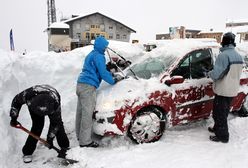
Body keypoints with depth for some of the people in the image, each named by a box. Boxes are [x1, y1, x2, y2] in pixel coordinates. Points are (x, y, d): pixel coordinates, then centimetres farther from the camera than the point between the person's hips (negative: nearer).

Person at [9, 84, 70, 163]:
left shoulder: (55, 102, -43)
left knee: (57, 123, -10)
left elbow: (55, 122, -28)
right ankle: (27, 152, -1)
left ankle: (64, 147, 8)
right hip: (34, 104, 1)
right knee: (37, 126, -14)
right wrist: (13, 117, -15)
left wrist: (50, 137, -26)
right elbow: (16, 101, -17)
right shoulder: (28, 95, -42)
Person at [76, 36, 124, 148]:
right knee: (87, 113, -10)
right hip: (88, 86, -10)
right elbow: (103, 73, -12)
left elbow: (98, 71, 29)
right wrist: (113, 80, 2)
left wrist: (113, 76, 24)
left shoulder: (91, 55, 23)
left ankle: (80, 135, 25)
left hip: (81, 84, 10)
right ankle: (85, 141, -8)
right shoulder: (98, 56, -8)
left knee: (81, 111, 14)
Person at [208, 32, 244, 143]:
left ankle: (223, 136, 11)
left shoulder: (223, 55, -21)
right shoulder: (239, 56, 7)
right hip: (233, 91, 8)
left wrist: (209, 73, -1)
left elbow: (216, 74, -23)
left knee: (219, 114, 3)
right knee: (224, 112, 21)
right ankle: (217, 128, 36)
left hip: (222, 91, -8)